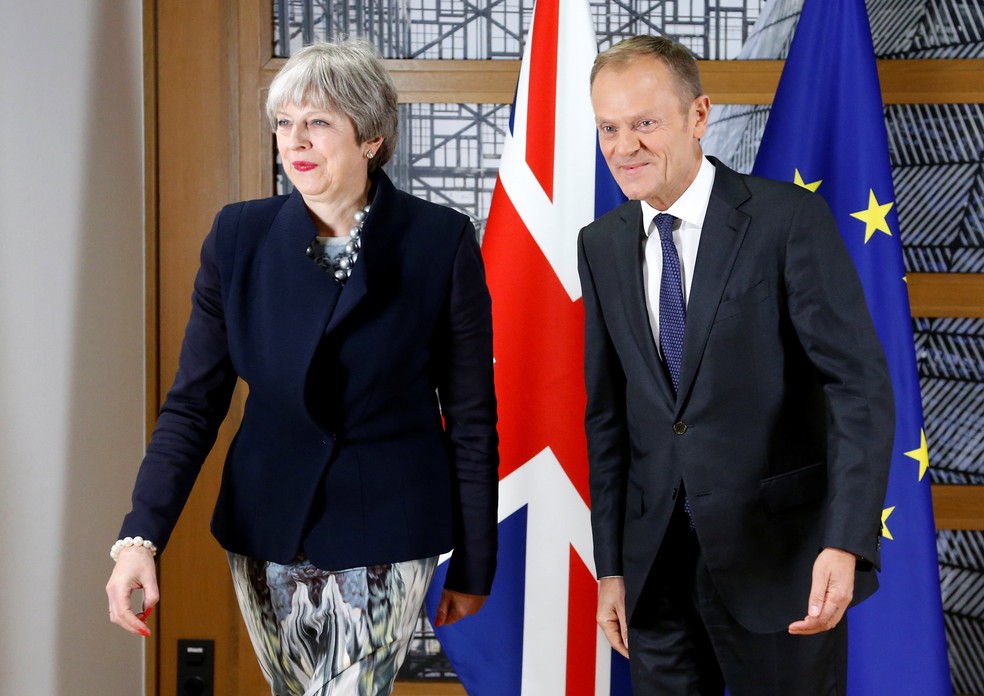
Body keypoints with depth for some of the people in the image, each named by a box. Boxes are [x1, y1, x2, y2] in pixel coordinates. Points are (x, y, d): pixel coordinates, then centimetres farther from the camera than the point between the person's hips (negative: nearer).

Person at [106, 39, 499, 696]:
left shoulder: (442, 242, -8)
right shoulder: (239, 235, -2)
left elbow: (471, 417, -2)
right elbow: (195, 400, -1)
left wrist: (473, 565, 1)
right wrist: (140, 536, -12)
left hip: (384, 537, -3)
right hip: (265, 534, 3)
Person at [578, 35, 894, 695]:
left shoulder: (790, 218, -10)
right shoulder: (602, 245, 6)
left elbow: (861, 384, -14)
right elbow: (607, 413, 9)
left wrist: (846, 543, -24)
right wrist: (611, 564, 7)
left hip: (779, 549, -4)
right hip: (657, 560, 4)